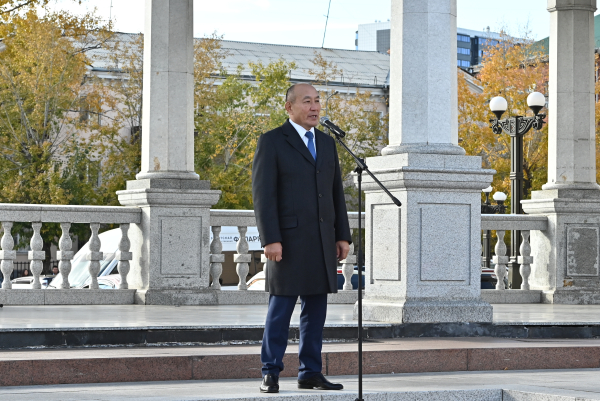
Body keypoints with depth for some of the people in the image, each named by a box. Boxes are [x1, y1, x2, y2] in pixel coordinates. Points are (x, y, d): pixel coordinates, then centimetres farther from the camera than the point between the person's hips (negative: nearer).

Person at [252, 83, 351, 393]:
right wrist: (270, 239, -16)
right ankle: (270, 374, 5)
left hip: (323, 241, 6)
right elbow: (263, 194, -9)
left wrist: (343, 236, 8)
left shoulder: (327, 143, 15)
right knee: (280, 309, -3)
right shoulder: (272, 142, -3)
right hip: (288, 240, -6)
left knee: (316, 309, 6)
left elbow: (336, 193, 16)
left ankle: (310, 373, 11)